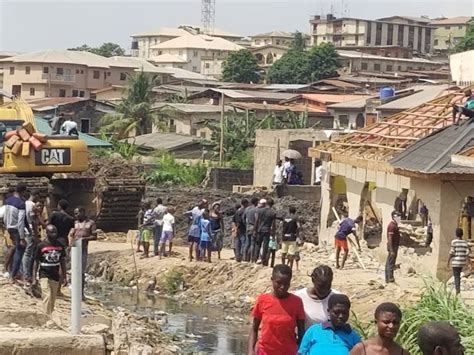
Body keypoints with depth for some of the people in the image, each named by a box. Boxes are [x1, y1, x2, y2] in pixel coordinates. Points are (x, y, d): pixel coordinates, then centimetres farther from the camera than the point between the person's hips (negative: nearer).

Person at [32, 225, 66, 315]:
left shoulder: (60, 245, 4)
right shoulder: (41, 246, -6)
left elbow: (62, 261, 11)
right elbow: (36, 262, -2)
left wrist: (64, 277, 10)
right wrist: (34, 278, -6)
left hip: (55, 276, 4)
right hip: (44, 275, -4)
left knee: (53, 299, 9)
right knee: (47, 296, -16)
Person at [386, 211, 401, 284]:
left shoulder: (395, 225, 14)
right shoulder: (392, 225, -18)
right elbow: (390, 238, -21)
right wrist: (391, 250, -24)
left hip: (394, 246, 10)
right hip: (392, 246, -10)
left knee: (389, 263, 12)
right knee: (391, 263, -6)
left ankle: (387, 278, 17)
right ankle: (390, 278, -4)